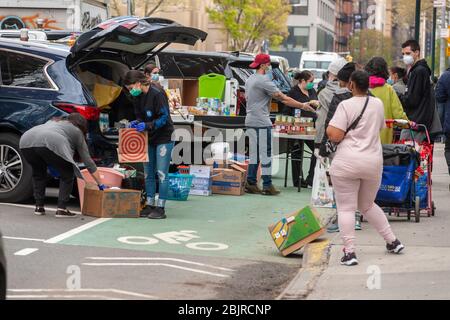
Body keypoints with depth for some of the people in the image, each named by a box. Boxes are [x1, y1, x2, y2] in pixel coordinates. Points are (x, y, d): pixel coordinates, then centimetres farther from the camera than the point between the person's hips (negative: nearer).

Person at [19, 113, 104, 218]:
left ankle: (39, 207, 22)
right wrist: (100, 185, 28)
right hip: (50, 144, -5)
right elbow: (88, 161, 24)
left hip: (26, 140, 5)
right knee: (67, 175, 13)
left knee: (38, 174, 27)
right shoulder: (77, 132, 24)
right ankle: (61, 209, 6)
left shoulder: (53, 121, 38)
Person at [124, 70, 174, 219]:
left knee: (162, 173, -7)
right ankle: (150, 205, 17)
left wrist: (147, 125, -27)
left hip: (164, 138, -8)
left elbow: (164, 118, -18)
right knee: (148, 174, 10)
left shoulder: (157, 95, -17)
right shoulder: (139, 97, 7)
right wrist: (137, 122, -5)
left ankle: (160, 208, -5)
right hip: (149, 140, 8)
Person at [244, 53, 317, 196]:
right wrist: (302, 106, -10)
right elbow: (283, 98, -15)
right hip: (261, 122, -9)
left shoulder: (249, 80, 14)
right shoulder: (264, 81, -14)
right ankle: (267, 186, -3)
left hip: (250, 121, 9)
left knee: (254, 153, 12)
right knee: (265, 154, -5)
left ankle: (250, 184, 12)